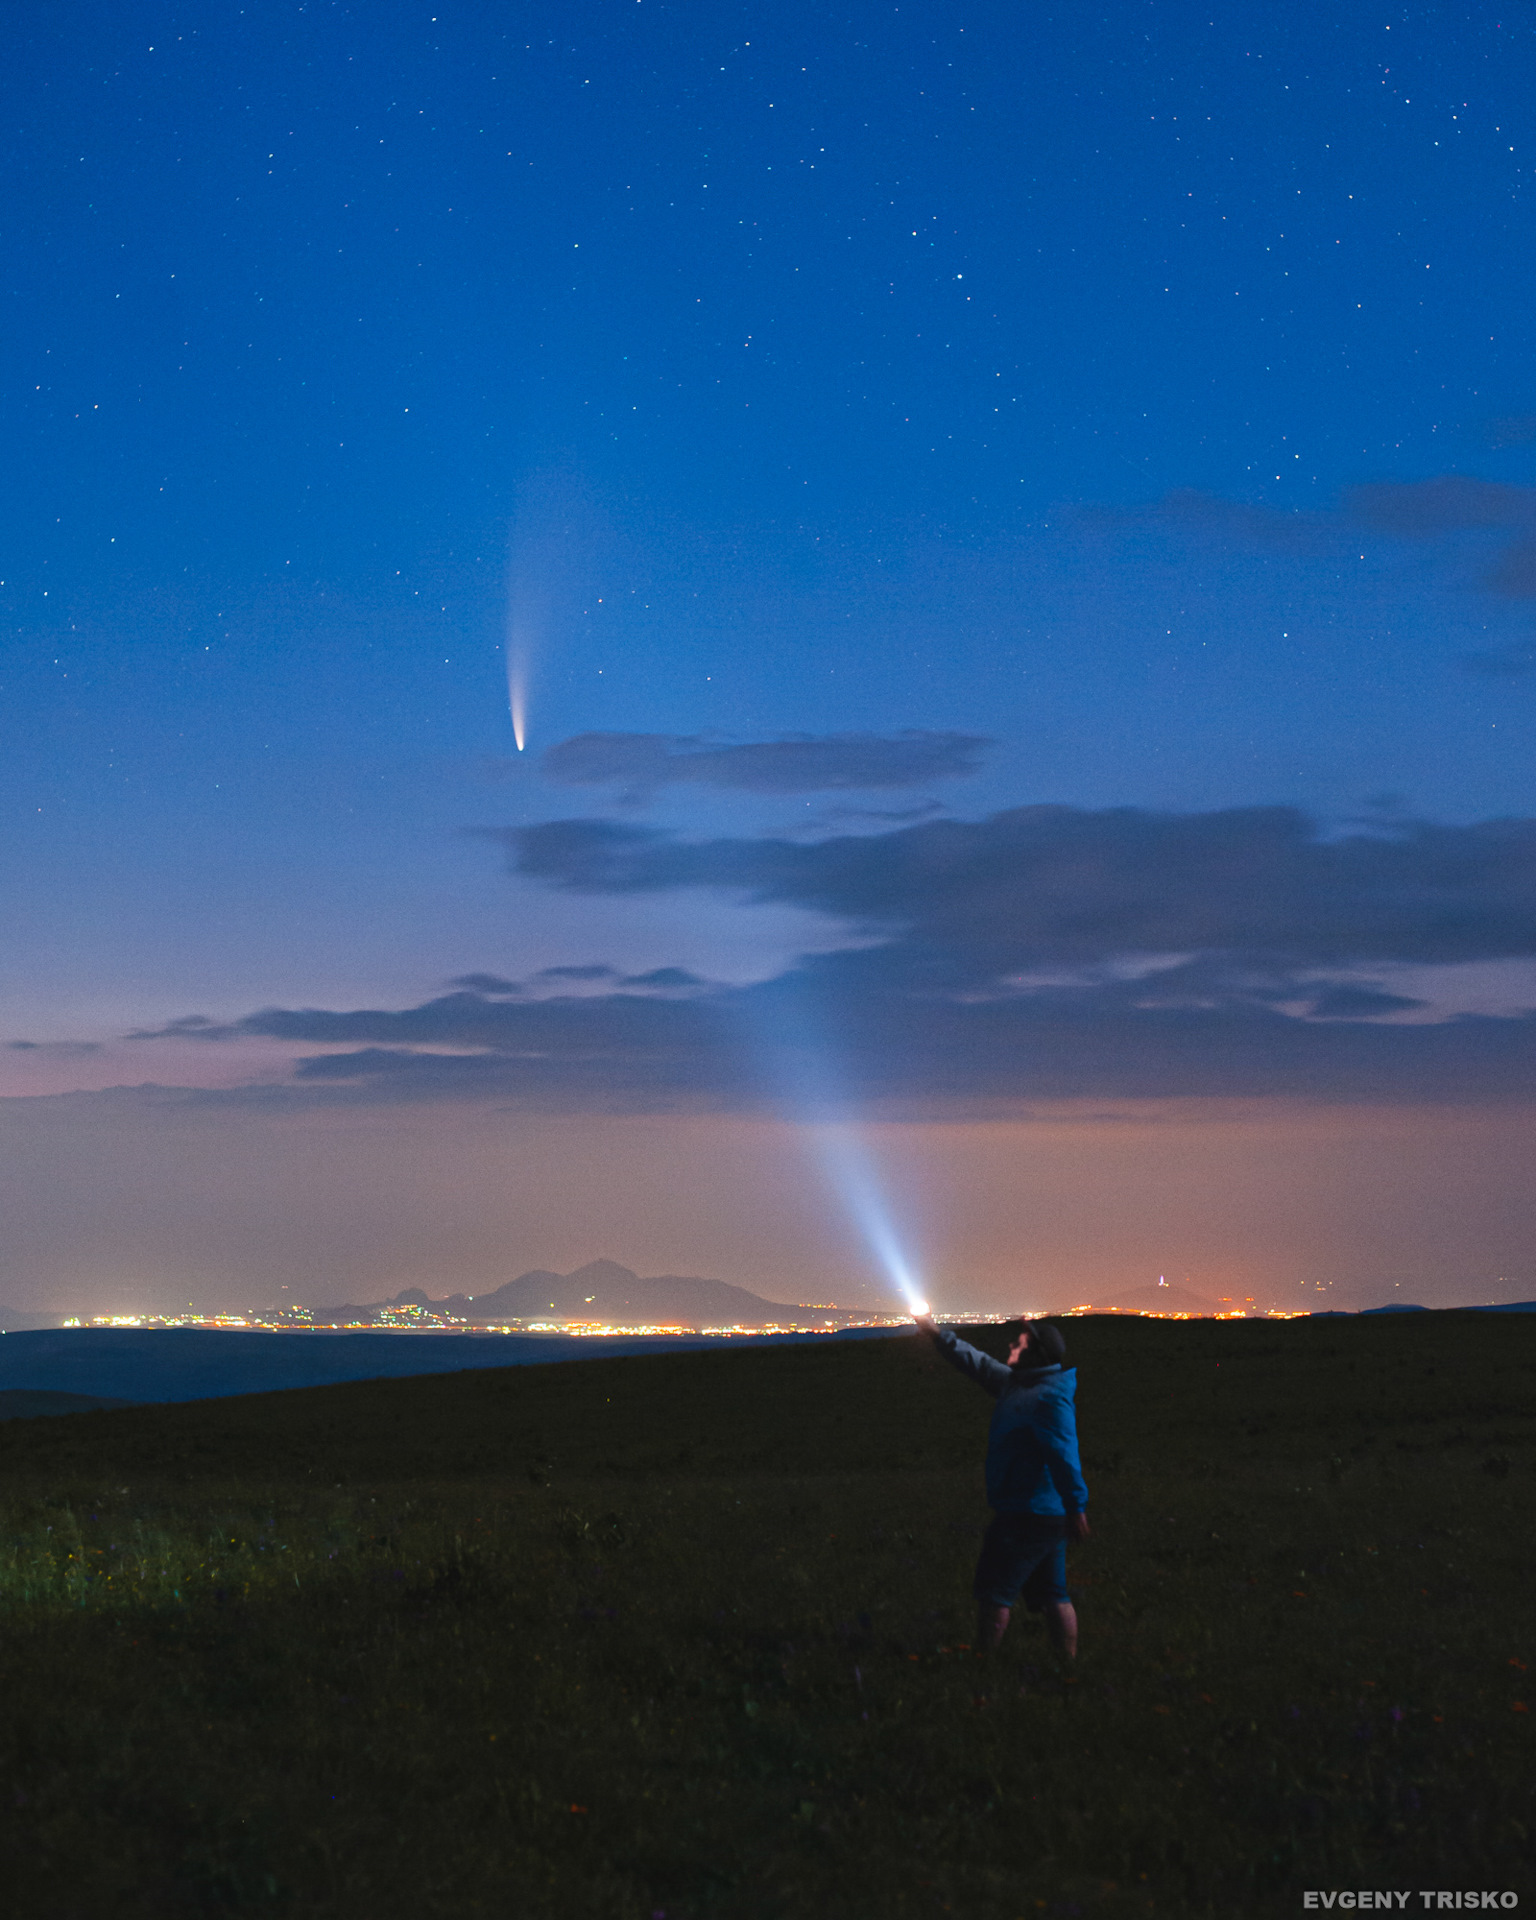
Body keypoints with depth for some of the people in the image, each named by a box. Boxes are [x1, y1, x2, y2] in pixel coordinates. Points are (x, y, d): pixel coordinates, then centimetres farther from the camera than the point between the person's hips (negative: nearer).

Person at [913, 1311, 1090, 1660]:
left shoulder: (1049, 1396, -19)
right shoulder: (1017, 1383, 11)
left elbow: (1064, 1454, -25)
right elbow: (977, 1363, 21)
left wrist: (1076, 1507, -30)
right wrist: (936, 1333, 21)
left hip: (1026, 1516, -10)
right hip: (1048, 1515, 10)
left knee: (994, 1591, -2)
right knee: (1051, 1595, 11)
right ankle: (1068, 1661, 14)